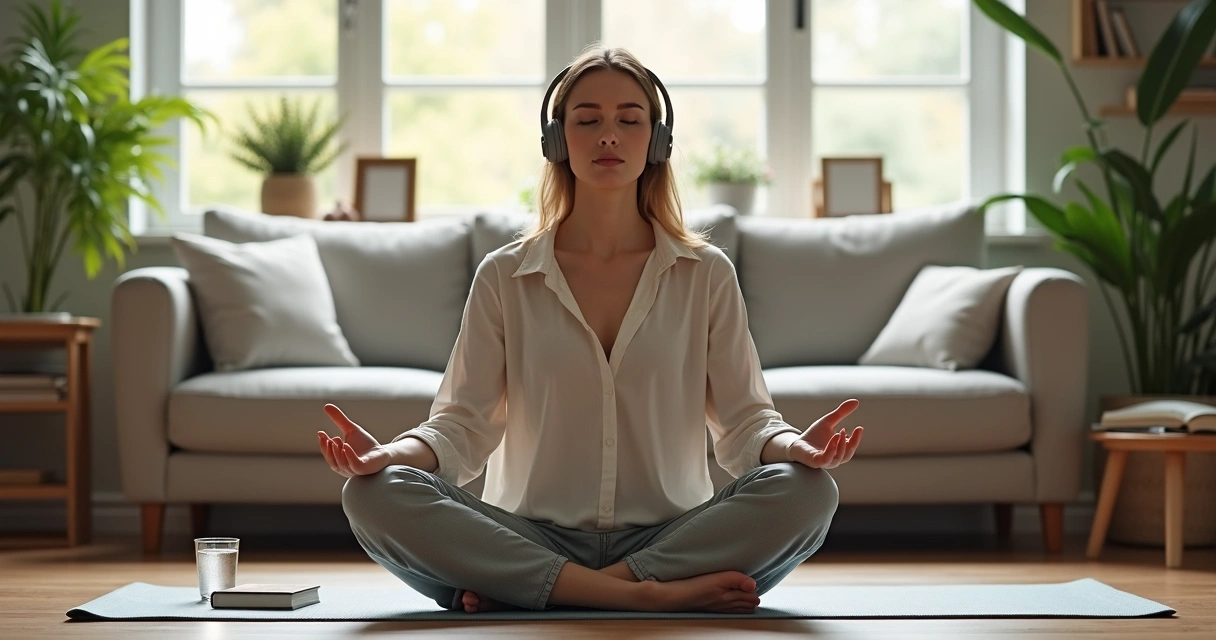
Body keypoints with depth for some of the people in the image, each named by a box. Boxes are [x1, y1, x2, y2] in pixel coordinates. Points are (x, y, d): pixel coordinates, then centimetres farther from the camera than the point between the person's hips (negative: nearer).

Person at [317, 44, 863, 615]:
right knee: (375, 495, -26)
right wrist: (391, 454, -20)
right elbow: (463, 423, 2)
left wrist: (796, 446, -20)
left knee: (806, 491, -29)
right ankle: (639, 595, -30)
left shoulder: (706, 274, 9)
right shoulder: (503, 278, 9)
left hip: (670, 538, 1)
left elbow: (744, 421, 4)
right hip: (533, 540, 0)